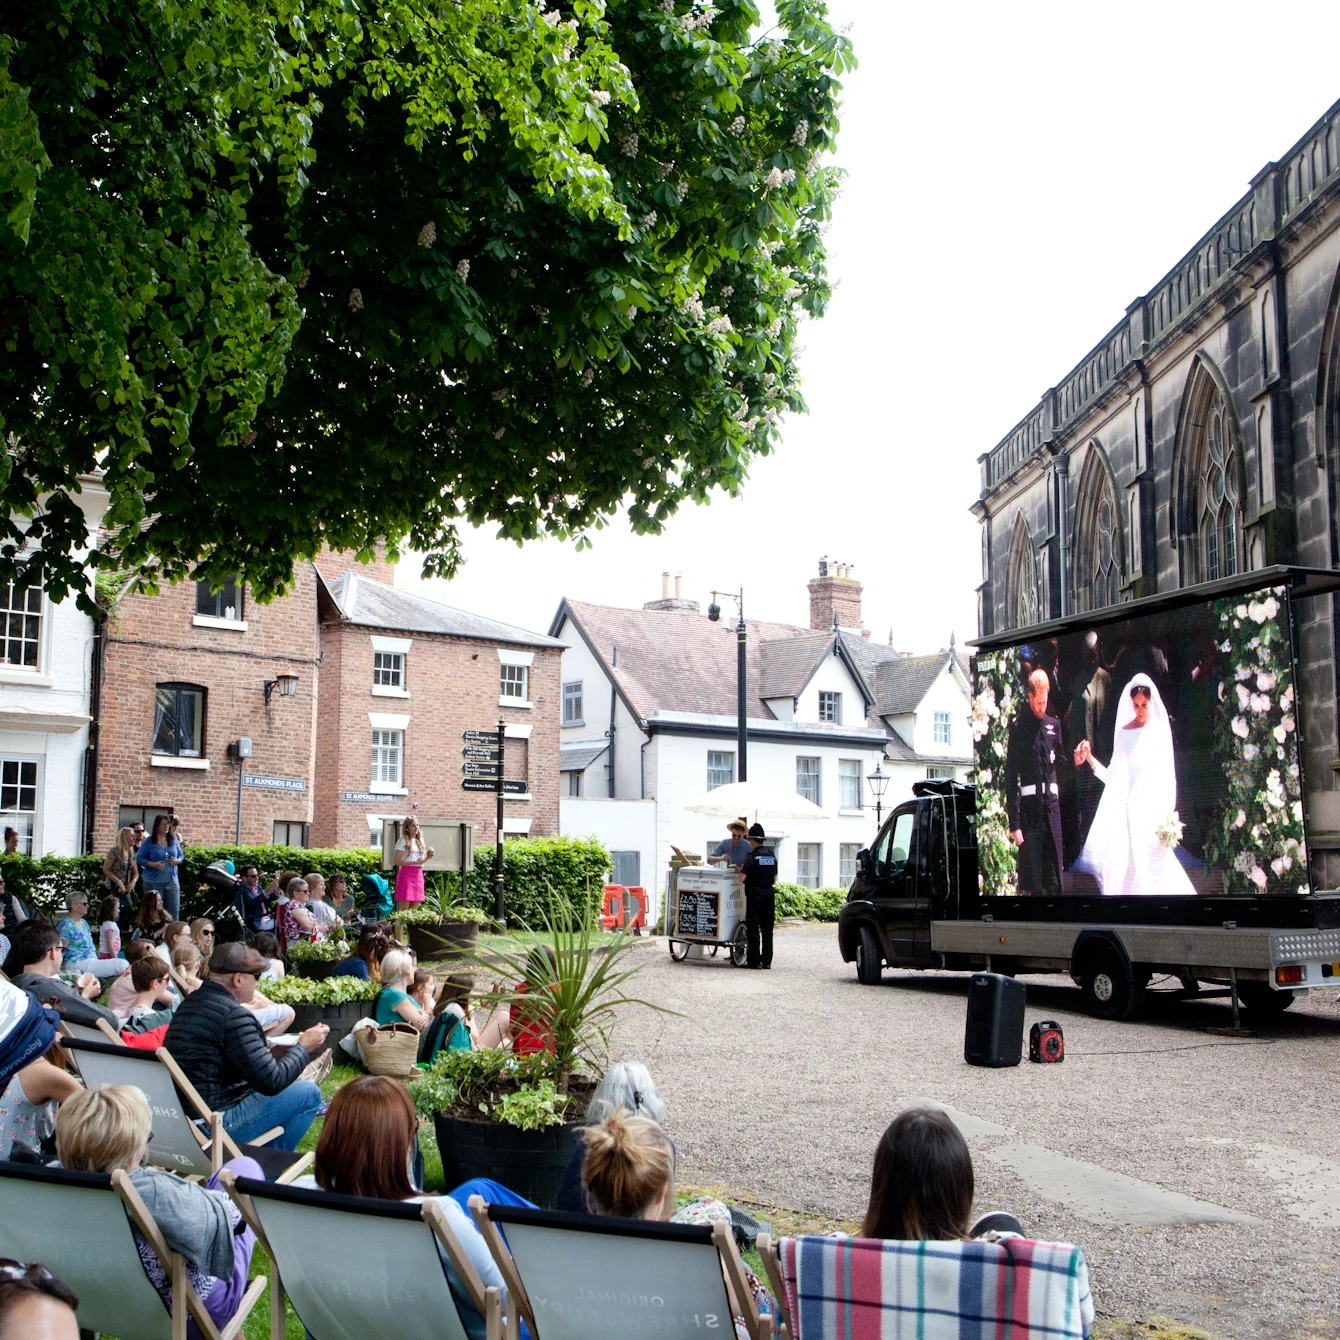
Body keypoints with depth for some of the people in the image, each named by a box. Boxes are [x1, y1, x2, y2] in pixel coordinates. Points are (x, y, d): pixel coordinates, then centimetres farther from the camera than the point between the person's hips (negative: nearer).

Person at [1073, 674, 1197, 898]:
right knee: (1130, 867, -1)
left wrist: (1170, 814, -5)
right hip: (1129, 808, 2)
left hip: (1155, 808, -2)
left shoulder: (1160, 730, 1)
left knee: (1154, 867, -5)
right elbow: (1113, 777, 9)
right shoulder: (1124, 732, 8)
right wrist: (1091, 760, -2)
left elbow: (1169, 777, 1)